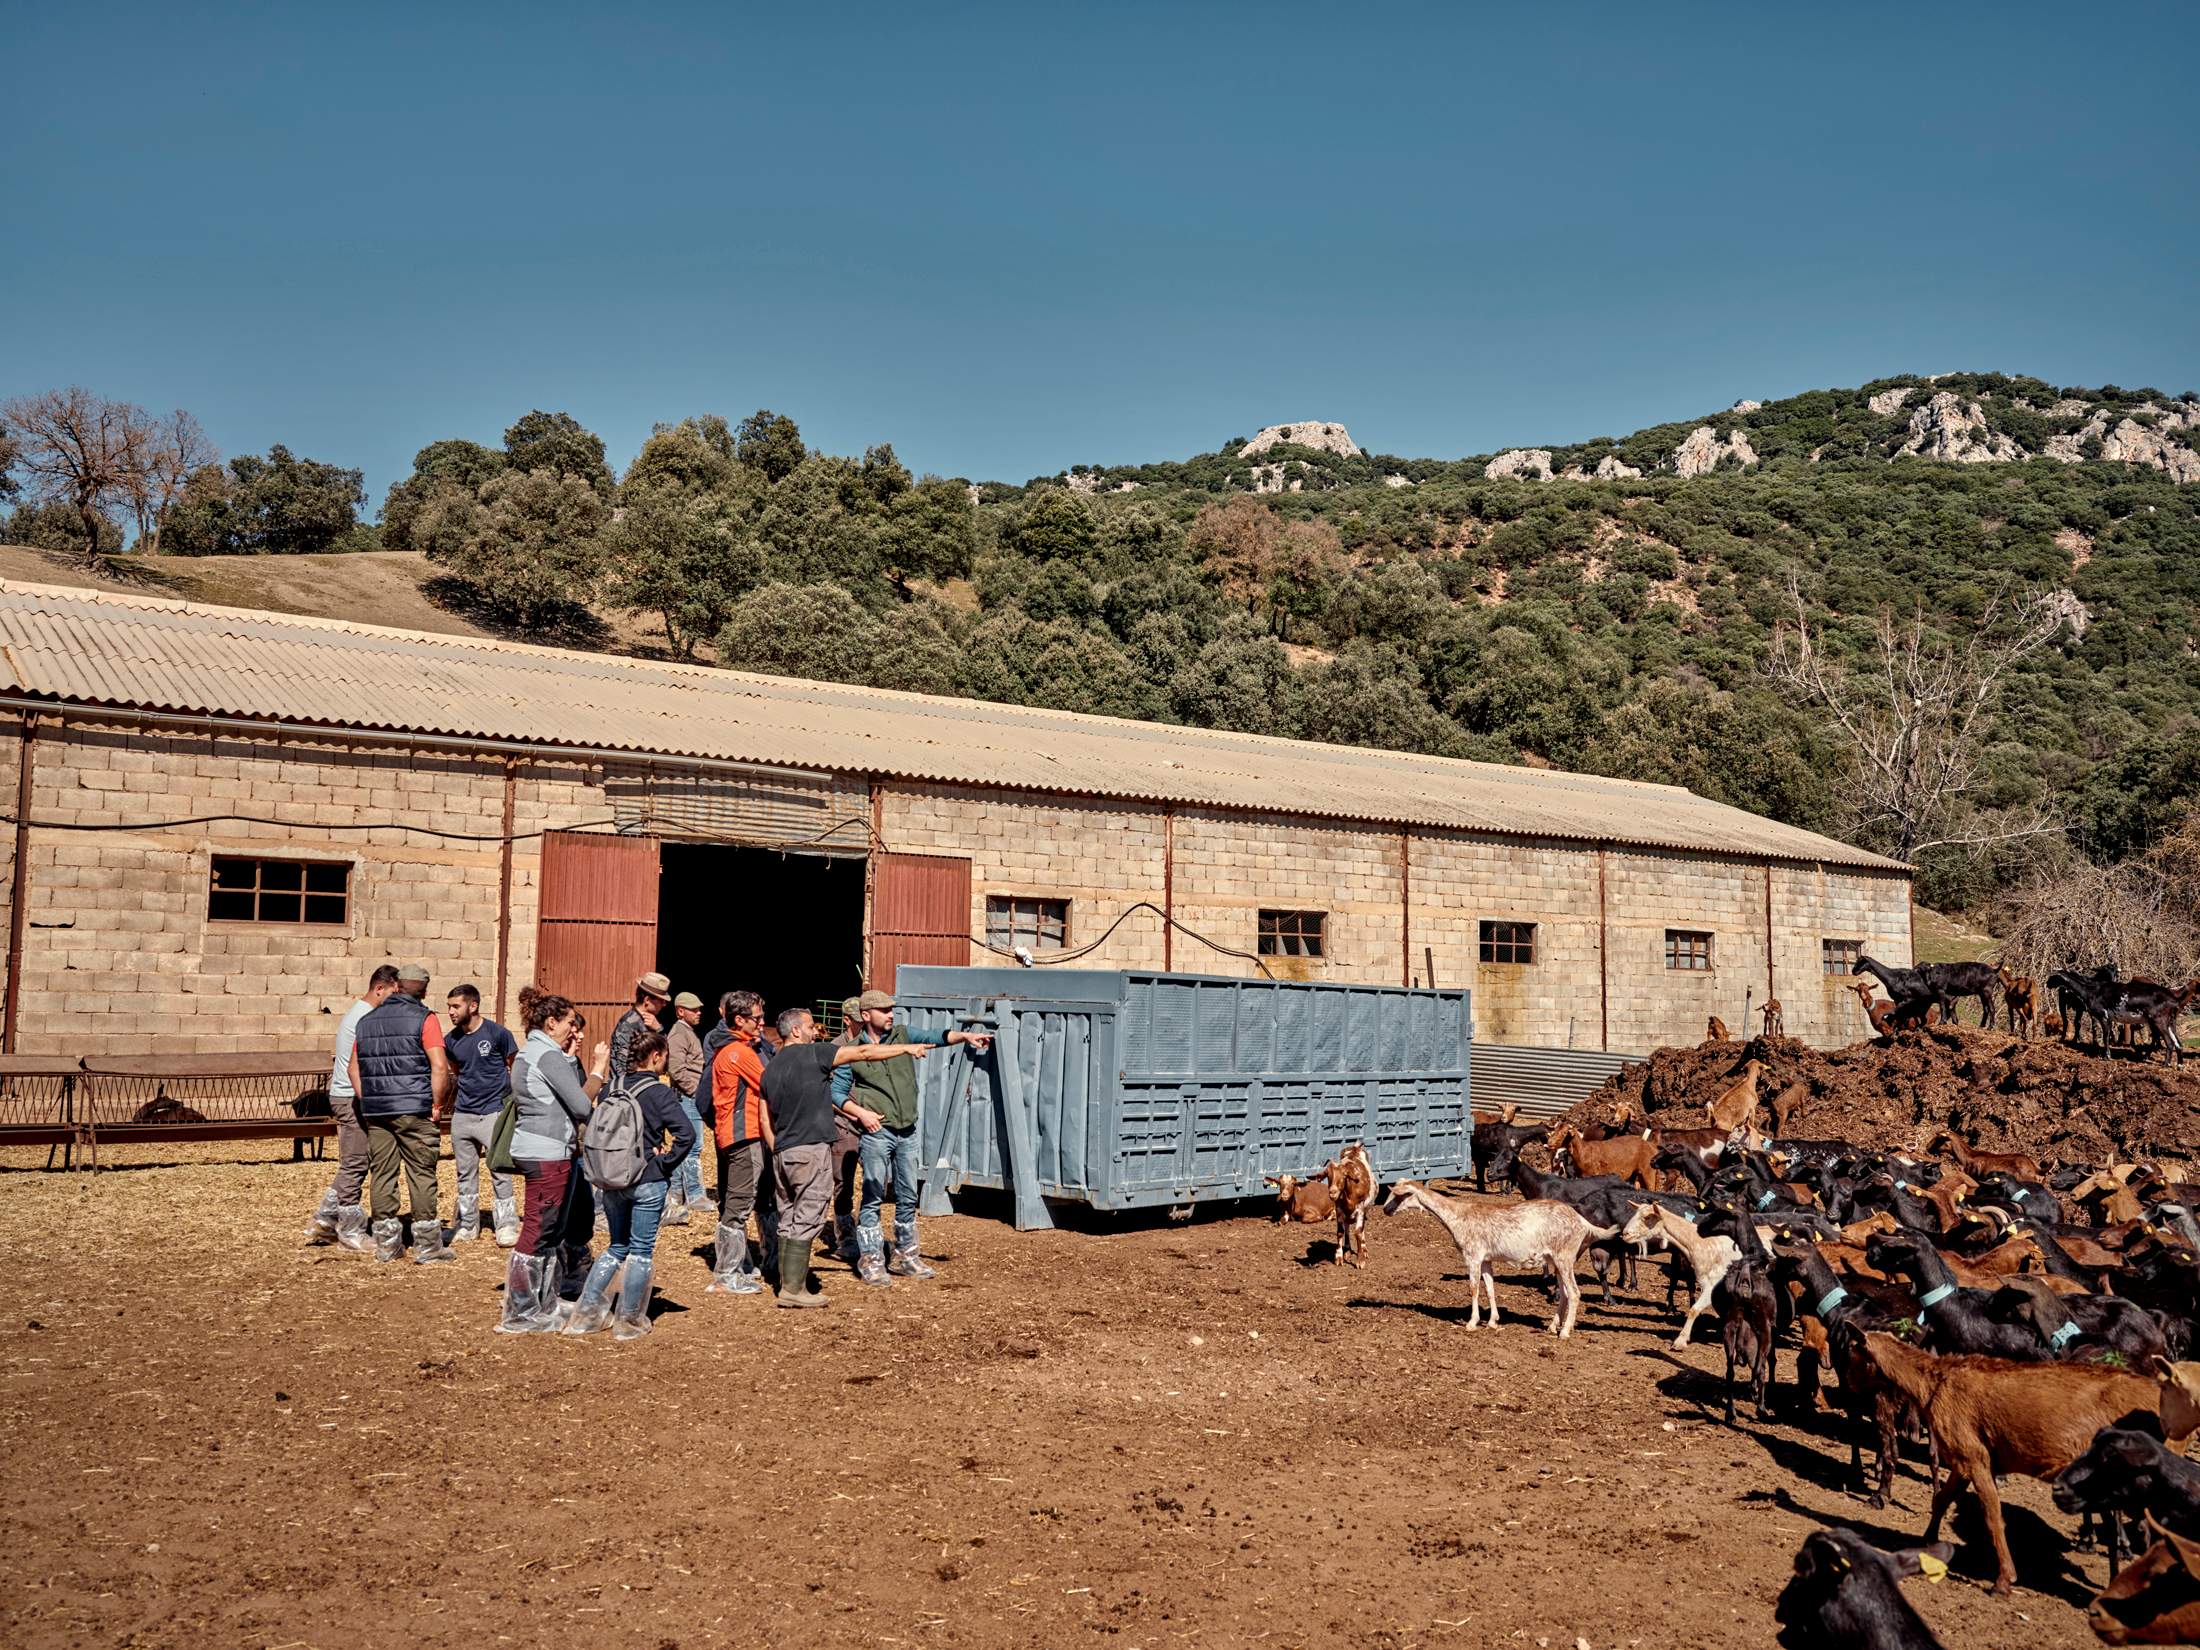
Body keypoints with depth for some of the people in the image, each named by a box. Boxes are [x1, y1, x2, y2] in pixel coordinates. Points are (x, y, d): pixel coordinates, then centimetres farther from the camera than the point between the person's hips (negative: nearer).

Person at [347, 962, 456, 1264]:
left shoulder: (367, 1020, 13)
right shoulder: (424, 1018, -5)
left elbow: (354, 1069, 14)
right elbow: (440, 1067, -14)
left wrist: (368, 1103, 16)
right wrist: (438, 1106, -5)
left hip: (375, 1111, 5)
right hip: (414, 1110, -5)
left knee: (382, 1174, 10)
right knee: (421, 1174, 1)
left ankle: (386, 1243, 15)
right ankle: (427, 1245, 4)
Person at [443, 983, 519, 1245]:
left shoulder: (497, 1034, -8)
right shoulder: (451, 1040, 5)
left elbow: (516, 1069, 2)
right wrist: (452, 1101, 12)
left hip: (493, 1113, -5)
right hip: (462, 1114, 5)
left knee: (500, 1172, -7)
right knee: (465, 1174, 11)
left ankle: (507, 1227, 0)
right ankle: (467, 1226, 22)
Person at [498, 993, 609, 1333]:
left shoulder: (530, 1051, 17)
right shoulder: (549, 1055, -15)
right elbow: (583, 1106, -17)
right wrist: (599, 1067, -6)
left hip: (536, 1149, 11)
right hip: (548, 1153, -11)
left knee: (552, 1232, 17)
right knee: (538, 1233, -4)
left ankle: (545, 1307, 25)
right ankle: (520, 1316, 2)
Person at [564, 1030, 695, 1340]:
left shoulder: (613, 1088, 3)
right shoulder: (660, 1092, -13)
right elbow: (686, 1133, -23)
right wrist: (666, 1162, -11)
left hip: (611, 1181, 5)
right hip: (648, 1182, -5)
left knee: (617, 1247, 19)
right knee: (642, 1251, 7)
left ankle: (586, 1312, 16)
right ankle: (630, 1321, 13)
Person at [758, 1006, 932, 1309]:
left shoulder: (770, 1068, 14)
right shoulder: (812, 1054, -7)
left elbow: (767, 1120, 16)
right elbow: (863, 1053, -6)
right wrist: (907, 1048, -1)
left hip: (782, 1153, 8)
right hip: (811, 1150, -8)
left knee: (788, 1220, 12)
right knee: (806, 1220, -5)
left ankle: (787, 1283, 15)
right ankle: (794, 1289, -5)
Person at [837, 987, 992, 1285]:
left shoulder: (902, 1035, 6)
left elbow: (934, 1037, -9)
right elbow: (836, 1092, 3)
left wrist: (965, 1035, -25)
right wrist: (860, 1112, -12)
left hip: (907, 1131, 4)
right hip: (877, 1131, -4)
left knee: (907, 1197, 11)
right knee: (872, 1196, -1)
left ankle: (905, 1256, 23)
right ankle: (870, 1260, 8)